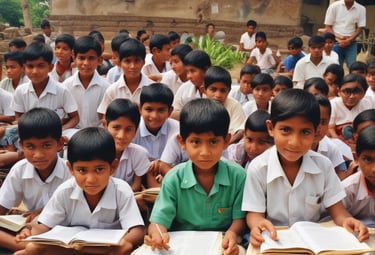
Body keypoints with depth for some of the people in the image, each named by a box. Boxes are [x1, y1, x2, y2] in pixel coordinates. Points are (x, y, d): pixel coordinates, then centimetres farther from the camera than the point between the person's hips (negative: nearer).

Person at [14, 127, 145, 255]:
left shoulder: (122, 191, -19)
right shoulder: (64, 192, -12)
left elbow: (137, 230, -24)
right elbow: (44, 226, -7)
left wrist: (125, 242, -48)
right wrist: (30, 233, -33)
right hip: (69, 244, 2)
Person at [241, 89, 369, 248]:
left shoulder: (323, 165, -5)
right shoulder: (257, 168, -13)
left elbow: (336, 210, -1)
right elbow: (254, 214, -9)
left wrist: (346, 221, -25)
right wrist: (258, 224, -33)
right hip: (273, 240, -2)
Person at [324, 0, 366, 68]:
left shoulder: (361, 9, 0)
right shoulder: (334, 6, -3)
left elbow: (360, 28, 2)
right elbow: (328, 27, 0)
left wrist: (349, 40, -12)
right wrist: (337, 38, -13)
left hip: (351, 43, 1)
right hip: (336, 43, -1)